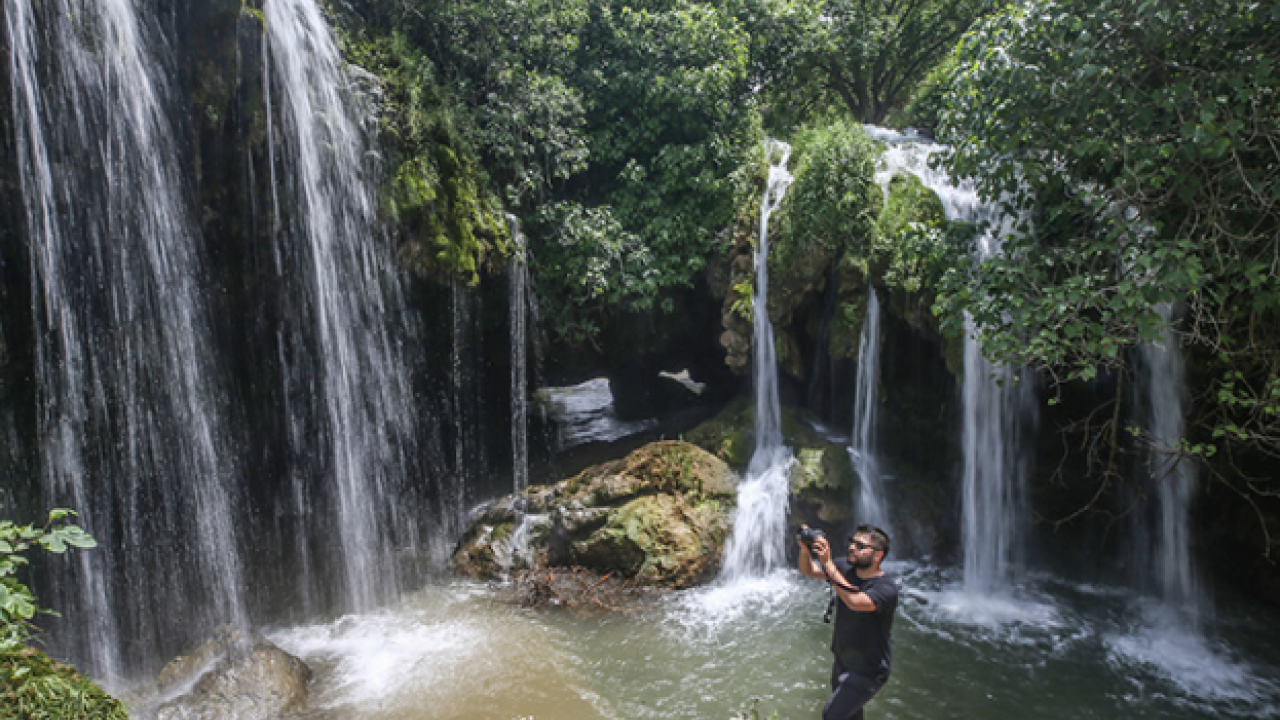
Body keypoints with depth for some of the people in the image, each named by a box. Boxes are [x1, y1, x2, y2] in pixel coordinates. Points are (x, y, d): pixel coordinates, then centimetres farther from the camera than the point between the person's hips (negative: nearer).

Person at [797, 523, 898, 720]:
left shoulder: (886, 587, -26)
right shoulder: (845, 568, -6)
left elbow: (855, 602, -42)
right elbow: (808, 571, 0)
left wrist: (827, 563, -42)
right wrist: (805, 548, -21)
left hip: (867, 670, -7)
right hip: (841, 661, 7)